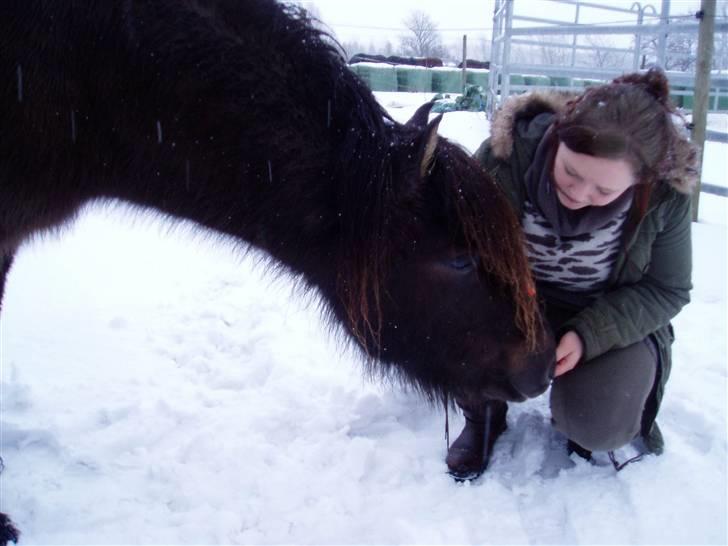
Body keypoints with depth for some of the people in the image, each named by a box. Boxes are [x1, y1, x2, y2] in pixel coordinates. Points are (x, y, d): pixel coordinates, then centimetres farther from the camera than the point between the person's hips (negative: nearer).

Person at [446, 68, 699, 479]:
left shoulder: (666, 197, -21)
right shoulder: (504, 156, -25)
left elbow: (667, 291, -10)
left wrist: (589, 335, -27)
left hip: (610, 317, 0)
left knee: (597, 426, -26)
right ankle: (483, 416, 2)